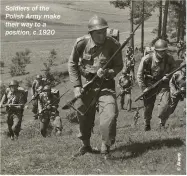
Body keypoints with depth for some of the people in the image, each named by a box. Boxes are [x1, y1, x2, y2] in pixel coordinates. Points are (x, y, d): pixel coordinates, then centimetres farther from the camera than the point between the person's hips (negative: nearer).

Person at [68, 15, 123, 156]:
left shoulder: (113, 45, -14)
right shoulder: (82, 43, -12)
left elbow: (119, 65, -1)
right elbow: (72, 64, 1)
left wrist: (107, 73, -22)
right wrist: (77, 86, -6)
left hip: (106, 85, -2)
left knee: (110, 115, -20)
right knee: (84, 117, 12)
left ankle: (106, 146, -3)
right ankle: (86, 145, 35)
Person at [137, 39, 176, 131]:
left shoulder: (169, 59, -12)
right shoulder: (146, 59, -17)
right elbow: (139, 75, -8)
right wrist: (144, 88, -14)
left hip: (163, 84, 1)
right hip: (150, 84, -1)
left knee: (165, 105, -17)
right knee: (148, 107, 2)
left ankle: (162, 123, 9)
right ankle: (147, 124, 32)